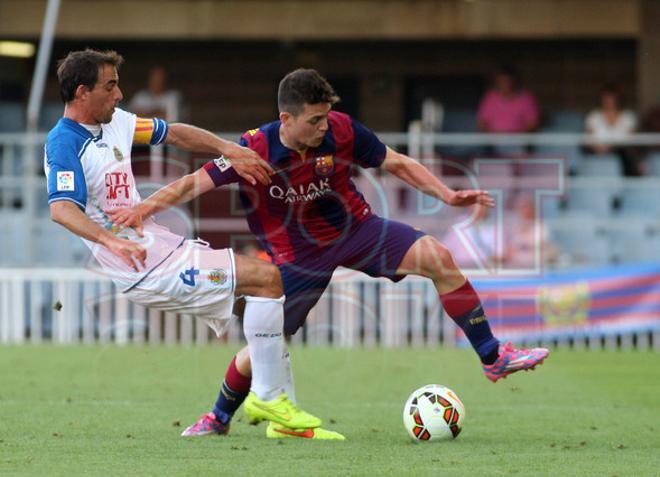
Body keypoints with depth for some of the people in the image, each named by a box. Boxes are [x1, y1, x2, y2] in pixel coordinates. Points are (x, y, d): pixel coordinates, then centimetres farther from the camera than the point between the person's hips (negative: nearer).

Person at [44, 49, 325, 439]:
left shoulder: (114, 121, 10)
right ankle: (267, 397, -5)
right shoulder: (63, 144, -17)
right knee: (266, 278, -15)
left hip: (161, 244, 10)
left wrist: (229, 150, 4)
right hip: (145, 269, -10)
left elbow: (174, 133, 19)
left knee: (266, 278, 13)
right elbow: (61, 208, -32)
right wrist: (112, 241, -47)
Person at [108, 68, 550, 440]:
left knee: (438, 258, -20)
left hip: (356, 228, 2)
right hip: (300, 253, -1)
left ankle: (493, 356, -10)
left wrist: (447, 194, -14)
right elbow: (194, 183, -21)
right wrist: (144, 208, -37)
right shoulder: (255, 150, -24)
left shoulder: (342, 130, -18)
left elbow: (398, 164, -5)